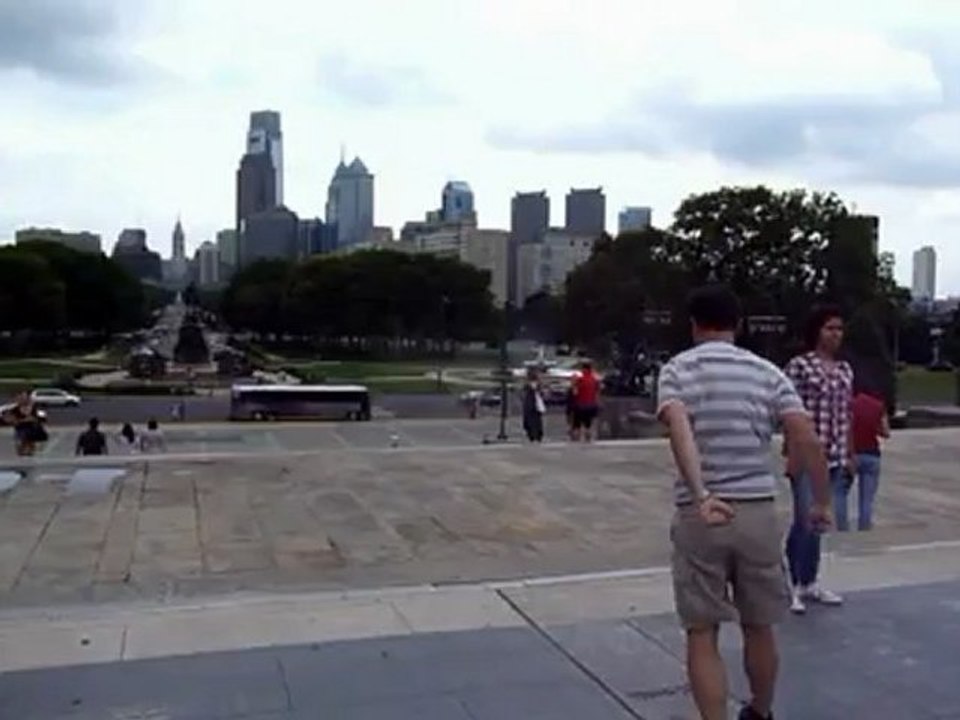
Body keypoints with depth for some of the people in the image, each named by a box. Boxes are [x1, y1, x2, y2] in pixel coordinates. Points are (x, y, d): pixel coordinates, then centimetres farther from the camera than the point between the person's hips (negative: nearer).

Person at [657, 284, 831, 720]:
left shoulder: (676, 370, 1)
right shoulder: (766, 372, 7)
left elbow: (680, 431, -18)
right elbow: (807, 441, -3)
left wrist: (701, 495, -26)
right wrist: (822, 502, 8)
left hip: (699, 515, -3)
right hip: (757, 511, 3)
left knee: (702, 636, 6)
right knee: (759, 628, 21)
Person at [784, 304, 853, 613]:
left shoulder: (845, 370, 12)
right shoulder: (799, 365, -7)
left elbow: (846, 417, 15)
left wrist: (850, 456, 14)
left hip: (835, 458, 6)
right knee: (807, 521, -6)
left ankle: (809, 583, 23)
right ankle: (793, 585, 7)